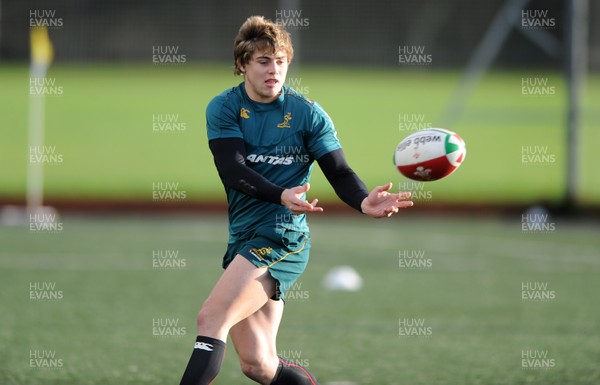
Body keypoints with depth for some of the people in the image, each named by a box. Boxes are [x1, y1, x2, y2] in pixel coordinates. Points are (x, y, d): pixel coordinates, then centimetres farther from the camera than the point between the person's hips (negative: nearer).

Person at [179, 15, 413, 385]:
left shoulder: (308, 113, -1)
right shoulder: (224, 109, 4)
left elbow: (340, 173, -5)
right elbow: (234, 171, -10)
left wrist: (364, 201, -29)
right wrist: (282, 195, -29)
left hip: (281, 235, -4)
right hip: (243, 239, 5)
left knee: (211, 319, -21)